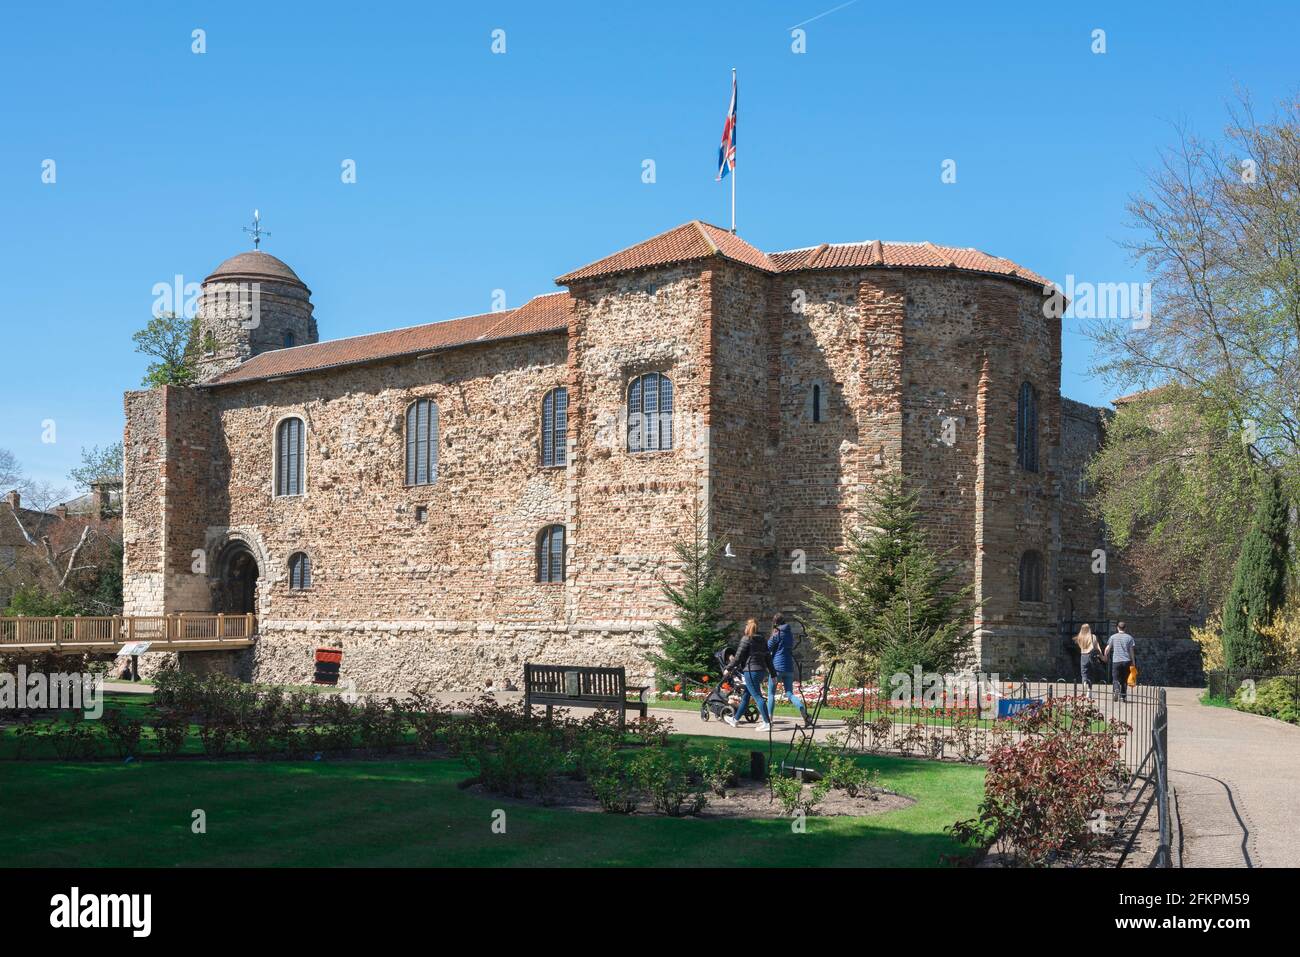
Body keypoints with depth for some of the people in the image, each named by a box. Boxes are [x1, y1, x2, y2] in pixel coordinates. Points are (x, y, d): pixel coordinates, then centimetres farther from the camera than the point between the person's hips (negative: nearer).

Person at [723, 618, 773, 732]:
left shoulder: (746, 639, -8)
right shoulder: (762, 641, 13)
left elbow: (738, 656, -9)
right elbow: (768, 658, 14)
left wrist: (729, 668, 0)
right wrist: (772, 673, 16)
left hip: (750, 670, -8)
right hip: (761, 670, 8)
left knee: (757, 696, -9)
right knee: (745, 695, 18)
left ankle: (767, 723, -14)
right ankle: (735, 719, 28)